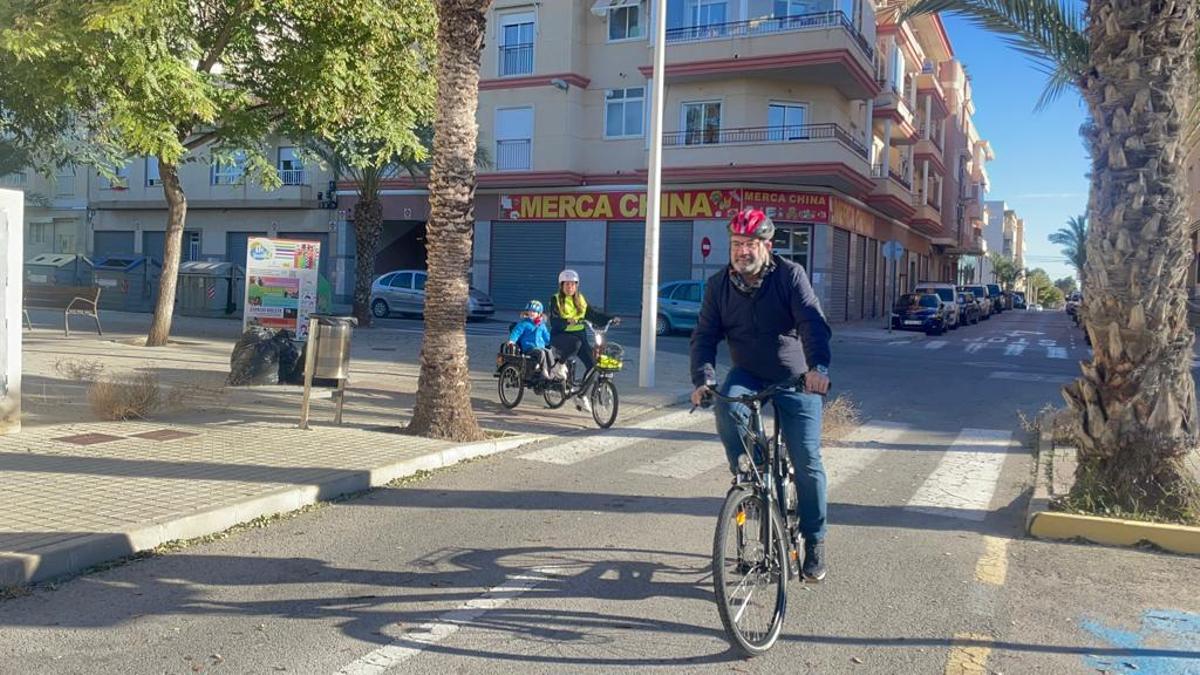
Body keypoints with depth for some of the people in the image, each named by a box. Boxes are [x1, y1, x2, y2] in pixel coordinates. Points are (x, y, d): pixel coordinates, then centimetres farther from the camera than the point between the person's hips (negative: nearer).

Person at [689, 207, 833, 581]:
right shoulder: (719, 285, -4)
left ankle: (815, 540, 13)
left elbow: (813, 324, -24)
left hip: (797, 381, -2)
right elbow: (704, 336, -7)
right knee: (727, 407, -33)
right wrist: (703, 378, -25)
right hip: (748, 374, 2)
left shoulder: (790, 275, -13)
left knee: (807, 462, -4)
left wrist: (817, 368, -41)